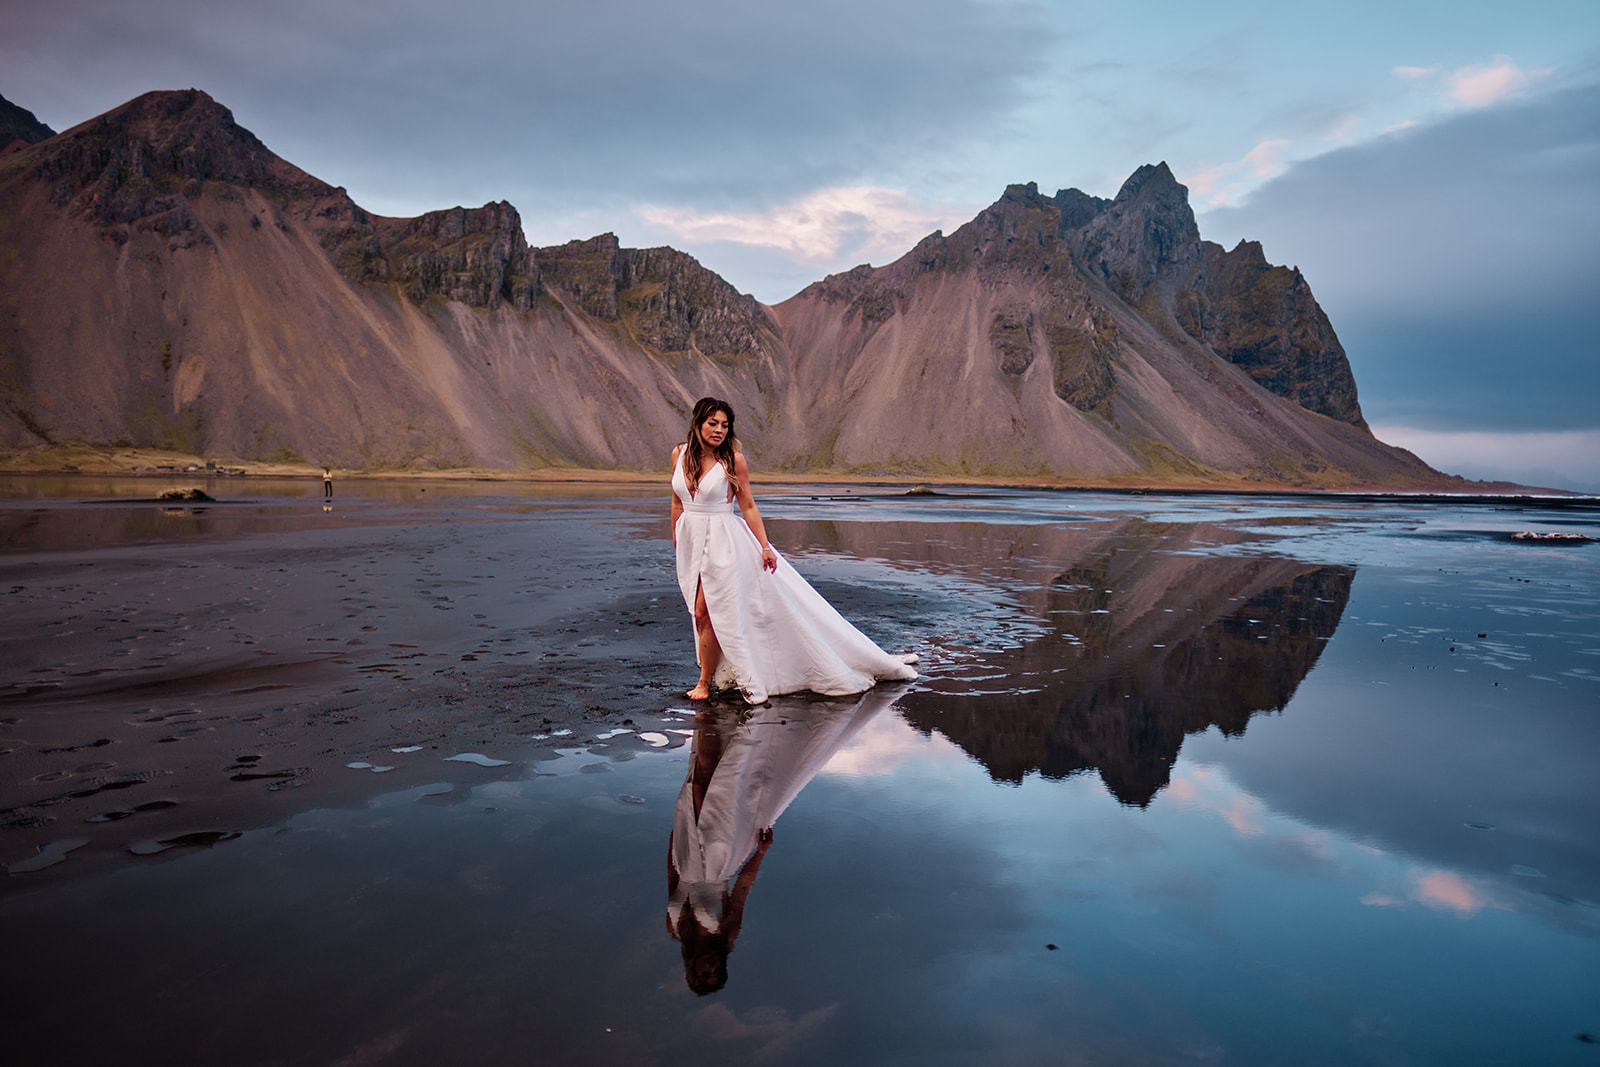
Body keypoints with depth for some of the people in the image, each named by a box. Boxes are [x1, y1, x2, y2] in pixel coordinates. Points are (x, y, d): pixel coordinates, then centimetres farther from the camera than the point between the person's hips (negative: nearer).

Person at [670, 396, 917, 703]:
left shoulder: (732, 459, -12)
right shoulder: (679, 454, 0)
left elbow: (748, 507, -8)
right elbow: (677, 500, 12)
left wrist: (765, 546, -10)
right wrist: (676, 537, 16)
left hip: (722, 541, -5)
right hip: (690, 540, 5)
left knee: (705, 612, -5)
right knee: (700, 613, 11)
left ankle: (706, 682, 12)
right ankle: (725, 674, 30)